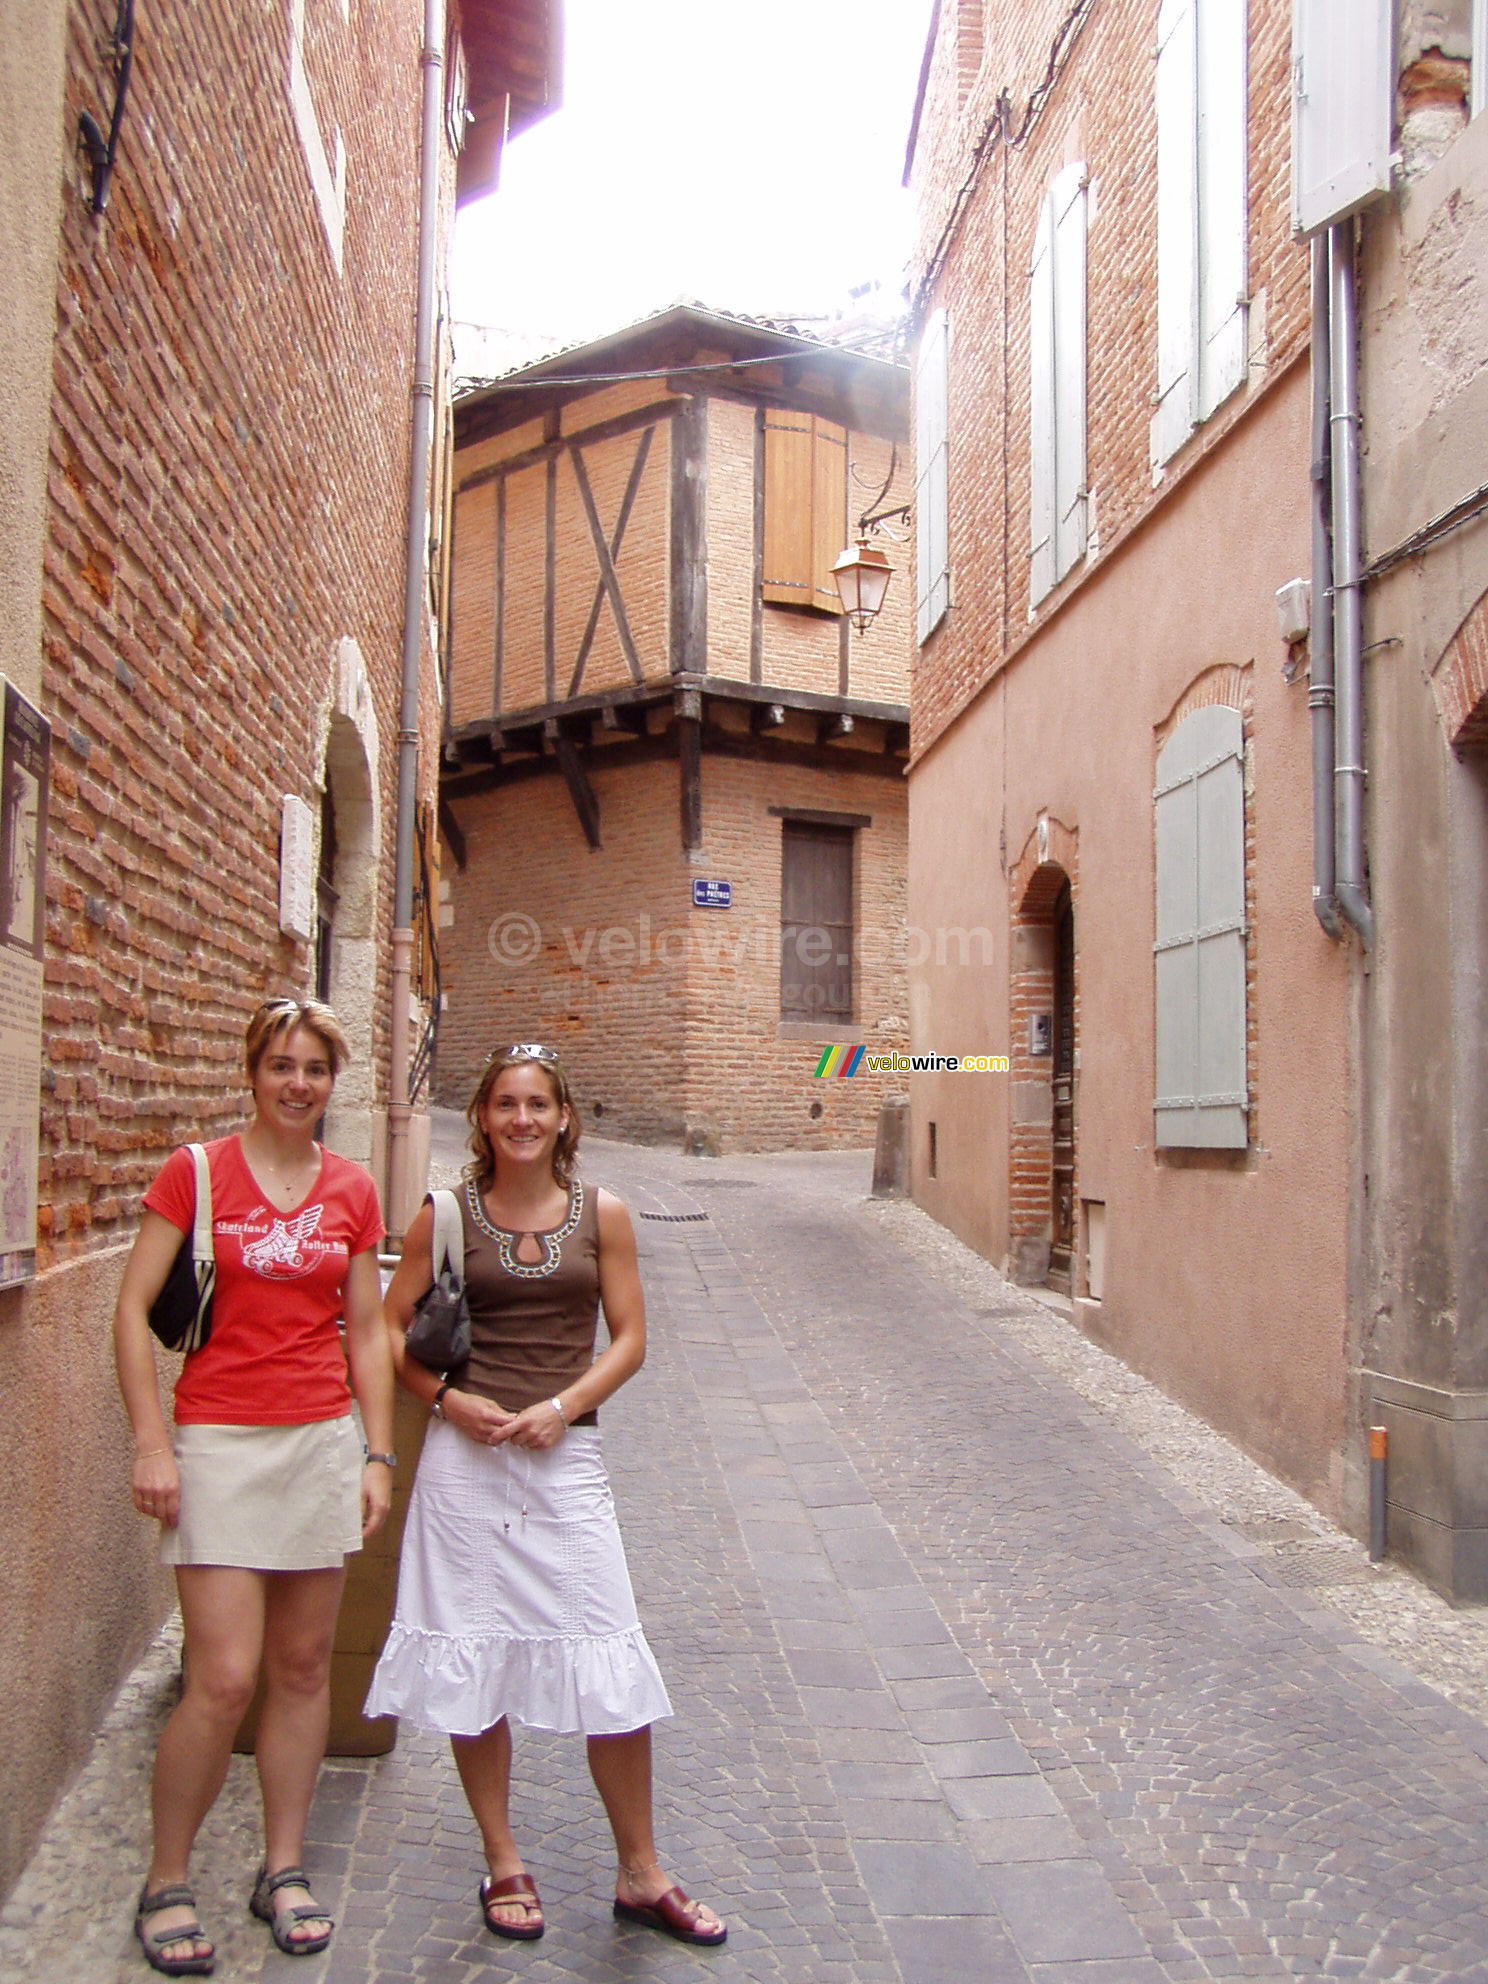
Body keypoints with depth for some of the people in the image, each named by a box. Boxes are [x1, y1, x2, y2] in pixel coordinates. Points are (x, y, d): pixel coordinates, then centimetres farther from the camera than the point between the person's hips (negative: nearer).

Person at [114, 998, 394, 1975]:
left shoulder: (352, 1190, 6)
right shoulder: (195, 1172, -3)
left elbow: (368, 1332, 10)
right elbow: (133, 1311, -4)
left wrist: (379, 1455, 6)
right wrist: (152, 1443, -11)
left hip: (323, 1442, 3)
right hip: (219, 1443, -3)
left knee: (304, 1668, 10)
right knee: (224, 1679, -6)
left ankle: (284, 1869, 27)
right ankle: (166, 1883, 16)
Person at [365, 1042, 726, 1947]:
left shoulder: (602, 1214, 2)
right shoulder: (448, 1216, 1)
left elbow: (629, 1337, 2)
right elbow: (393, 1327, 4)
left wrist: (559, 1407, -11)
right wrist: (449, 1398, -10)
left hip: (567, 1458, 0)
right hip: (466, 1458, 0)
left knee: (611, 1669, 2)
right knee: (473, 1663, 7)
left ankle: (641, 1874, 20)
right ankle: (503, 1863, 28)